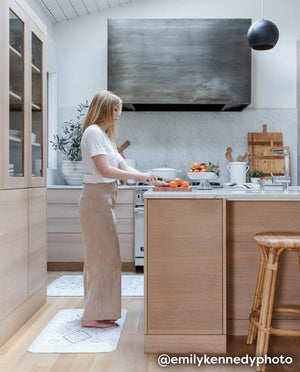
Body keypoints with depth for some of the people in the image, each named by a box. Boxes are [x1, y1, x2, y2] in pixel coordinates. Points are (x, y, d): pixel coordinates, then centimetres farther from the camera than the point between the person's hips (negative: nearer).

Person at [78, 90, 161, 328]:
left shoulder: (105, 135, 20)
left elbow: (122, 165, 14)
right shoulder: (93, 132, -10)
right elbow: (105, 170, -18)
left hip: (104, 199, 10)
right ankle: (92, 316, 7)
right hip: (96, 198, -10)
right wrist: (141, 176, -16)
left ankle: (99, 312, 23)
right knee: (102, 257, -5)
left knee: (101, 257, 13)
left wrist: (146, 177, 0)